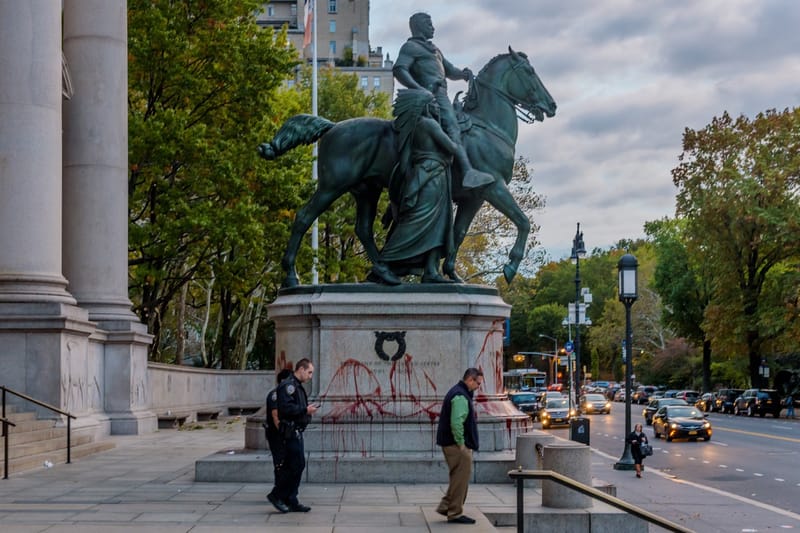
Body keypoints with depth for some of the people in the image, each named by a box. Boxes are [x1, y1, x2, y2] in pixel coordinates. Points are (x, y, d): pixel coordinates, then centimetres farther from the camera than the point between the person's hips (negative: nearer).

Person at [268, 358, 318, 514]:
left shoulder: (297, 386, 20)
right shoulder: (288, 385, -13)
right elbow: (286, 408, -23)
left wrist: (308, 411, 12)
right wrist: (305, 410, -18)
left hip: (296, 432, 11)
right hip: (291, 431, -11)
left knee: (296, 466, 10)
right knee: (297, 464, -11)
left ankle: (291, 501, 13)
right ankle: (276, 495, -3)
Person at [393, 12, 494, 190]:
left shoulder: (433, 50, 33)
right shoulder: (410, 47, 5)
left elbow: (450, 71, 35)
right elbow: (399, 70, -11)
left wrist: (462, 73, 11)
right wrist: (419, 89, -25)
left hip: (440, 95, 10)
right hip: (430, 94, -10)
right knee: (452, 127, -25)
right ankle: (468, 172, -43)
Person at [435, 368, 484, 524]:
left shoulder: (458, 393, 17)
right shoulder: (460, 396, -18)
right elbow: (456, 422, -28)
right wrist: (461, 443, -20)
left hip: (452, 444, 11)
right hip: (457, 446, -11)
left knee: (459, 477, 17)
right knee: (461, 477, -4)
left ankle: (445, 507, 20)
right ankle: (455, 513, 2)